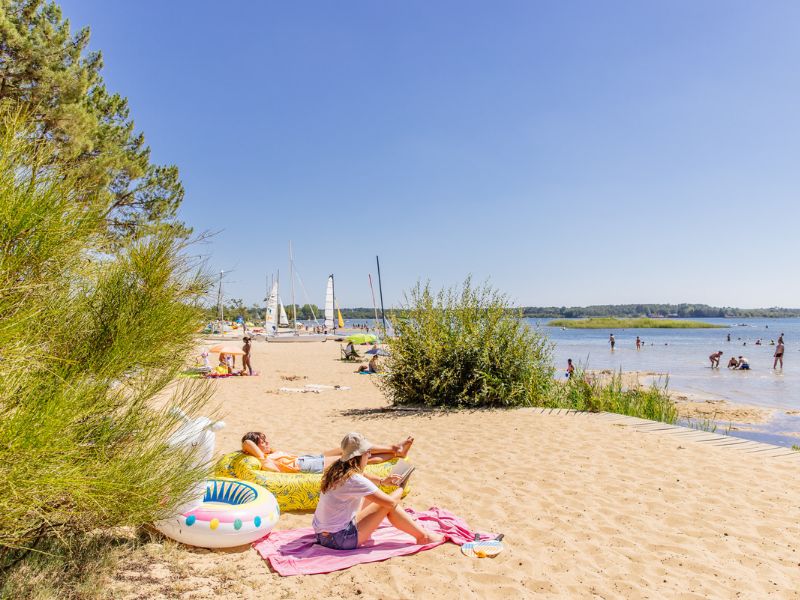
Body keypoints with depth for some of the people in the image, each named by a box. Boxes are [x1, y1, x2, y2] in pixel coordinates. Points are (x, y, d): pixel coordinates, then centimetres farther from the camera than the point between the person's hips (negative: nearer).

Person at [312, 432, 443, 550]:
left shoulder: (336, 470, 2)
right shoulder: (354, 480, -24)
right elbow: (391, 502, -18)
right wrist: (400, 489, 3)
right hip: (338, 540, -9)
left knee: (372, 497, 16)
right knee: (388, 505, -4)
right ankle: (423, 536, 9)